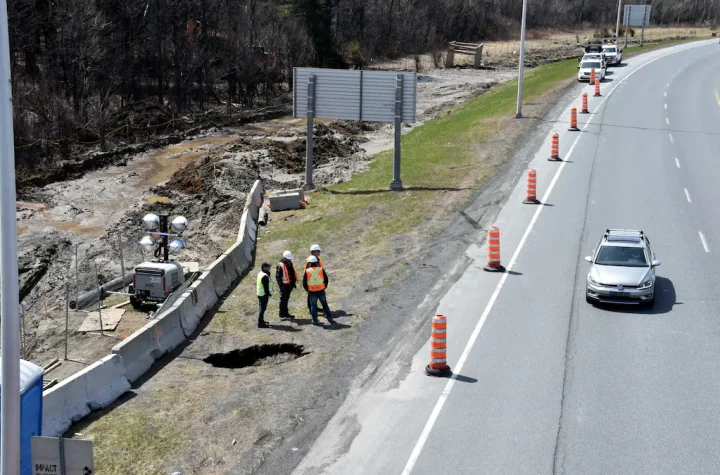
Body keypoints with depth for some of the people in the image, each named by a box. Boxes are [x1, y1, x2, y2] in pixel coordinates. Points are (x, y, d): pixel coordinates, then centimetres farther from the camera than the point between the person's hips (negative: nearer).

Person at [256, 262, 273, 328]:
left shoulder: (260, 273, 9)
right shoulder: (265, 276, -24)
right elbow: (266, 287, -21)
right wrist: (269, 294, -14)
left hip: (260, 294, 10)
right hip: (264, 295, -10)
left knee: (262, 308, 20)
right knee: (263, 309, -4)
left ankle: (261, 321, 30)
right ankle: (260, 323, -1)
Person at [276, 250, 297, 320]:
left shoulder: (290, 265, 12)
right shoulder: (280, 266, -14)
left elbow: (293, 274, 21)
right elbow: (277, 276, -16)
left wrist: (293, 283, 16)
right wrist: (280, 285, -20)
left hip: (289, 285, 8)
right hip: (284, 285, -8)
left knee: (286, 299, 17)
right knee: (283, 300, -3)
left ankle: (285, 313, 26)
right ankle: (282, 315, 2)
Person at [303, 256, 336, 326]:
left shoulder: (307, 271, -5)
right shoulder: (321, 270, -1)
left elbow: (304, 283, -3)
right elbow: (326, 280, 4)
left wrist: (307, 289, 10)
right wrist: (324, 287, 15)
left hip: (312, 292, -1)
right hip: (321, 291, 1)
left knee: (313, 306, 10)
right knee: (325, 305, 13)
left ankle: (315, 320, 12)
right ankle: (329, 318, 13)